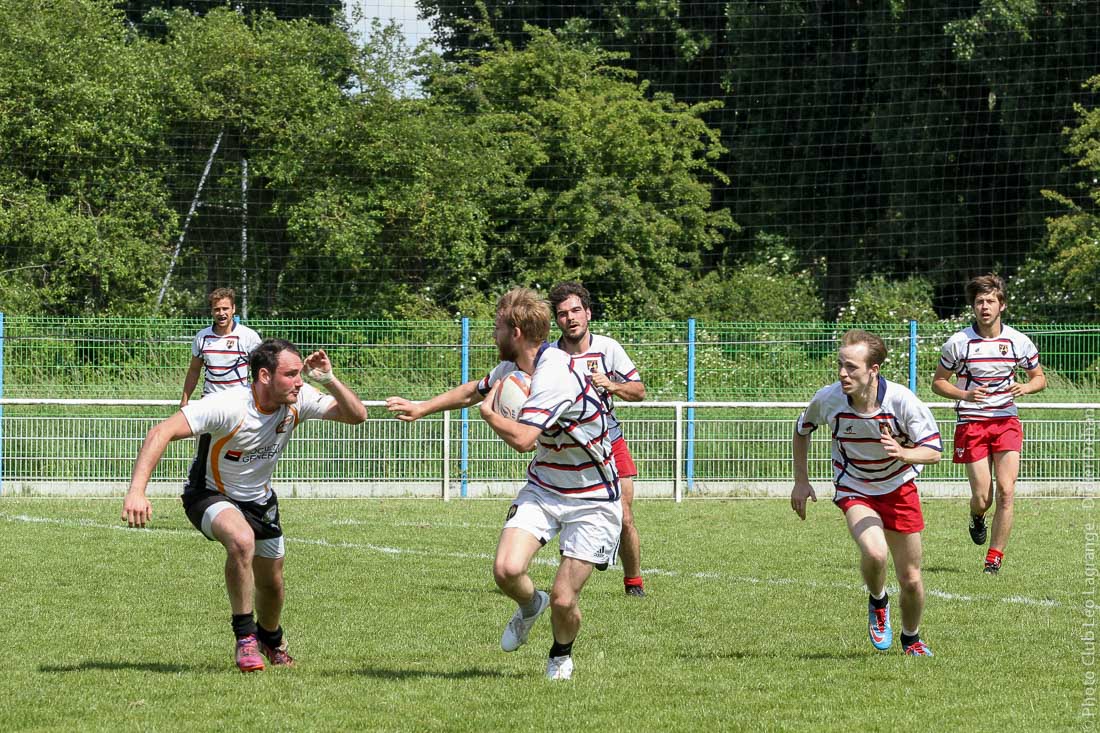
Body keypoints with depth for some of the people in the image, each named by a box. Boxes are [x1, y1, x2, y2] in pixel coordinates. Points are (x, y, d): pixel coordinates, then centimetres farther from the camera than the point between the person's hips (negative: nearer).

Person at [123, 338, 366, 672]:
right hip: (209, 495, -6)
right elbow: (161, 433, -39)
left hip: (259, 499, 6)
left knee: (271, 582, 15)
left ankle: (270, 638, 51)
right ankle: (245, 636, -20)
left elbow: (356, 415, -13)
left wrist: (330, 381, -32)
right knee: (242, 539, -36)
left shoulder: (298, 401, -16)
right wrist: (136, 491, -50)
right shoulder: (228, 406, -33)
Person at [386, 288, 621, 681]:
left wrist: (488, 413, -17)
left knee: (562, 600, -8)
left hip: (591, 501, -7)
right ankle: (530, 605, 19)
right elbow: (476, 390, 24)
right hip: (542, 487, 7)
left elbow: (522, 439, -37)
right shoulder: (512, 368, 1)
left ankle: (561, 653, 25)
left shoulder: (556, 376, -28)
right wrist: (422, 408, 28)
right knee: (506, 569, -17)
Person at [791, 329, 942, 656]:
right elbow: (801, 430, 5)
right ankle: (877, 602, 4)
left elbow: (934, 451, -18)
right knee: (874, 552, -30)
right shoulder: (828, 399, -18)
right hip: (854, 490, 0)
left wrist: (902, 452, -39)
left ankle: (911, 638, 34)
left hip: (899, 488, 0)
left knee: (911, 579, 4)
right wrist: (801, 481, 3)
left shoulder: (902, 401, -24)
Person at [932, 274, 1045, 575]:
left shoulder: (1018, 341, 1)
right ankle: (977, 519, 33)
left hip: (1006, 422, 1)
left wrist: (1025, 387, -10)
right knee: (982, 497, -6)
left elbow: (1040, 378, 14)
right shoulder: (958, 342, -5)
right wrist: (965, 395, -15)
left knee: (1006, 491, -12)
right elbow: (938, 382, 4)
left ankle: (994, 559, -2)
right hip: (970, 423, -1)